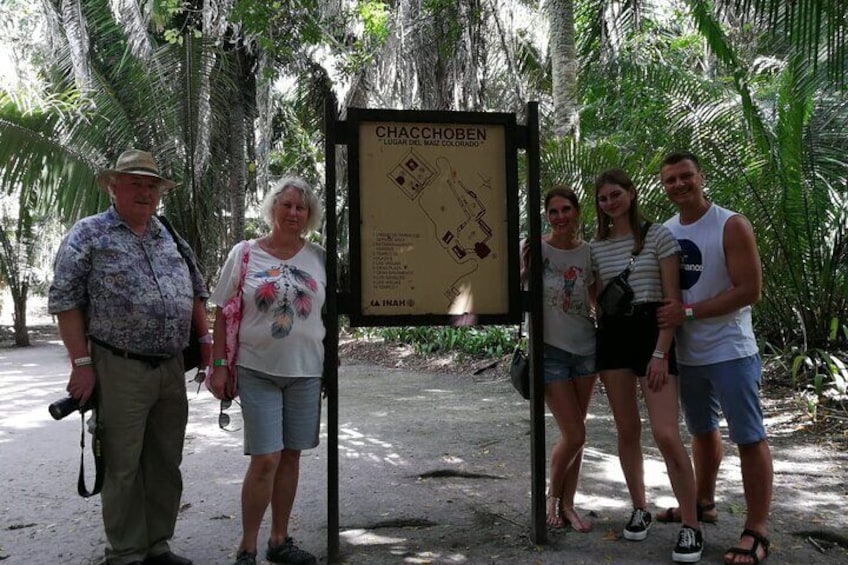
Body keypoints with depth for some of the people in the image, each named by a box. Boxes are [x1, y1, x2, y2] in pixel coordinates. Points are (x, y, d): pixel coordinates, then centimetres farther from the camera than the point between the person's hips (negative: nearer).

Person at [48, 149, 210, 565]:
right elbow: (65, 301, -6)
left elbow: (196, 291, 21)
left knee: (166, 464, 13)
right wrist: (81, 363, -11)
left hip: (171, 369, 6)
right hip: (120, 370, -5)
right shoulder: (89, 234, -2)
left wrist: (205, 339, 9)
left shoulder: (170, 237, 15)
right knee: (123, 468, 2)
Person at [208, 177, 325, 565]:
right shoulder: (244, 254, 0)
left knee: (290, 456, 10)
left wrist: (332, 364, 9)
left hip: (305, 371, 3)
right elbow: (224, 314, 1)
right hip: (257, 371, -3)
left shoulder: (319, 258, 6)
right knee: (265, 459, -6)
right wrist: (219, 365, -3)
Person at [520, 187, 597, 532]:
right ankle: (553, 496, 22)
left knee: (574, 434, 10)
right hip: (550, 350, -4)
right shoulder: (534, 247, -9)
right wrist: (524, 270, -25)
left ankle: (567, 504, 24)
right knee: (574, 435, -4)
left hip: (585, 348, 4)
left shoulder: (588, 252, 1)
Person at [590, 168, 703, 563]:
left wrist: (661, 353, -14)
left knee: (666, 435, -11)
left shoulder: (659, 236, -2)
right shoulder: (597, 246, 11)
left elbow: (672, 299, -6)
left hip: (651, 332, -4)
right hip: (612, 336, 4)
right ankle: (640, 510, 24)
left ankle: (691, 527, 3)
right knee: (627, 431, 8)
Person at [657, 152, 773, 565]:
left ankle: (757, 531, 9)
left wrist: (688, 312, -21)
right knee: (702, 431, 20)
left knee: (749, 437, 0)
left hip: (729, 352, -6)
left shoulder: (731, 226, -12)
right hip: (686, 354, 6)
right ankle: (704, 502, 37)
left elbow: (749, 290, -18)